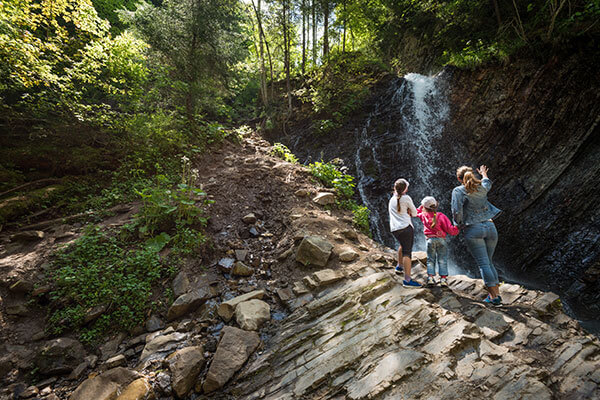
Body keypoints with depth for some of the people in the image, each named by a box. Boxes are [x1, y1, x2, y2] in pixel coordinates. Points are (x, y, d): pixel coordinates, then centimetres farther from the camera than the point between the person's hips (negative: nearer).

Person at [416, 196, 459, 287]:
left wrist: (422, 206, 25)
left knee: (430, 260, 9)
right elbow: (449, 229, -8)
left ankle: (430, 277, 1)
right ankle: (443, 279, 3)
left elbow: (417, 212, 25)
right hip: (441, 240, -1)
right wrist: (456, 229, 8)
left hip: (430, 240, 1)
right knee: (442, 260, 5)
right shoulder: (441, 216, -8)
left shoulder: (424, 215, 0)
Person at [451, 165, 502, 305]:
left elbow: (457, 212, -15)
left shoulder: (458, 191, -6)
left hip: (473, 230, -5)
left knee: (483, 263, -3)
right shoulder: (482, 188, 11)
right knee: (489, 262, 16)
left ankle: (494, 297, 0)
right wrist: (484, 173, 56)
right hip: (490, 227, 6)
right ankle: (497, 293, 20)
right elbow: (487, 182, 36)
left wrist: (459, 224, 3)